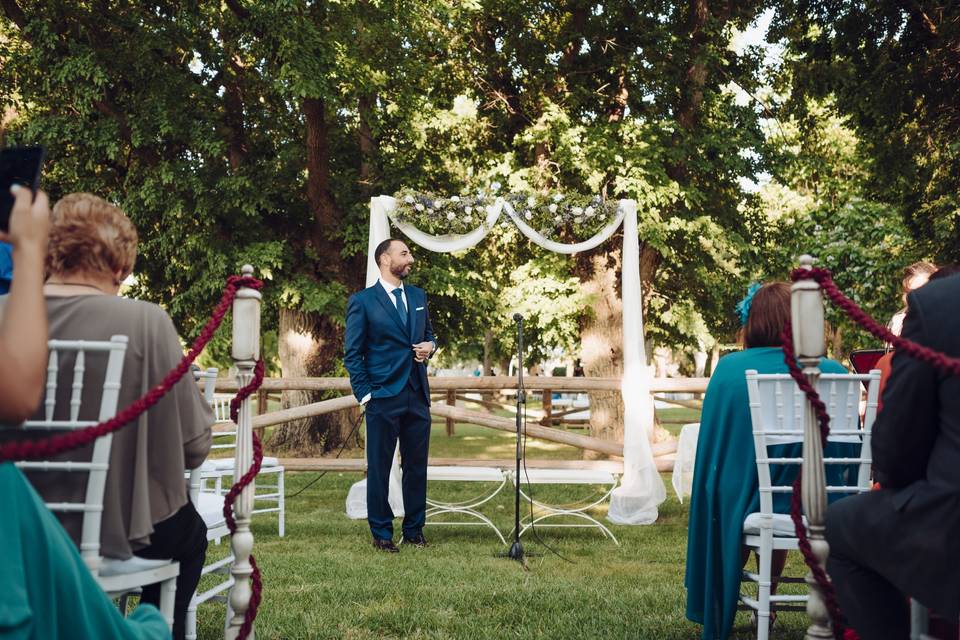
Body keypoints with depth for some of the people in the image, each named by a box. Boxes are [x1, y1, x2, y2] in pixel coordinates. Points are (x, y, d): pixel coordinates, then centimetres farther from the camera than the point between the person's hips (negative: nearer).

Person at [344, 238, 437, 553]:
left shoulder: (418, 296, 13)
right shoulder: (362, 301, -3)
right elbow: (352, 353, -3)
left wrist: (429, 346, 0)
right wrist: (364, 394, -8)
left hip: (418, 396, 5)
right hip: (383, 397, -5)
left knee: (417, 466, 9)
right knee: (379, 468, 2)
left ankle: (414, 529, 21)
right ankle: (381, 533, 14)